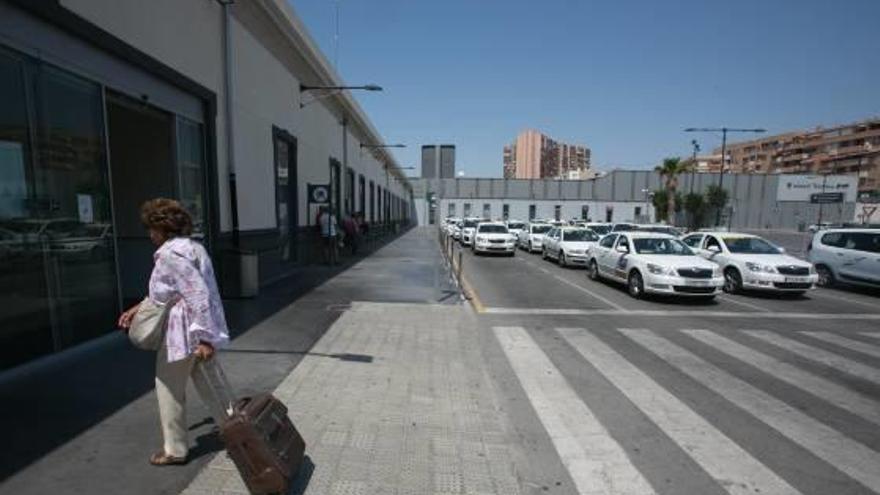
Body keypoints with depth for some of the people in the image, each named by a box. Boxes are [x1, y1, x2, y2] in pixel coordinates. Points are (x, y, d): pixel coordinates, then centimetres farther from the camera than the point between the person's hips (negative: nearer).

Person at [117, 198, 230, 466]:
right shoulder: (191, 246, 12)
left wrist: (205, 338, -27)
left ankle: (175, 450, 28)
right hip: (200, 331, 9)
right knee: (207, 384, 19)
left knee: (170, 390, 11)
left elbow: (198, 296, -27)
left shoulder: (170, 253, -19)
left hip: (184, 333, -9)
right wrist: (138, 308, 23)